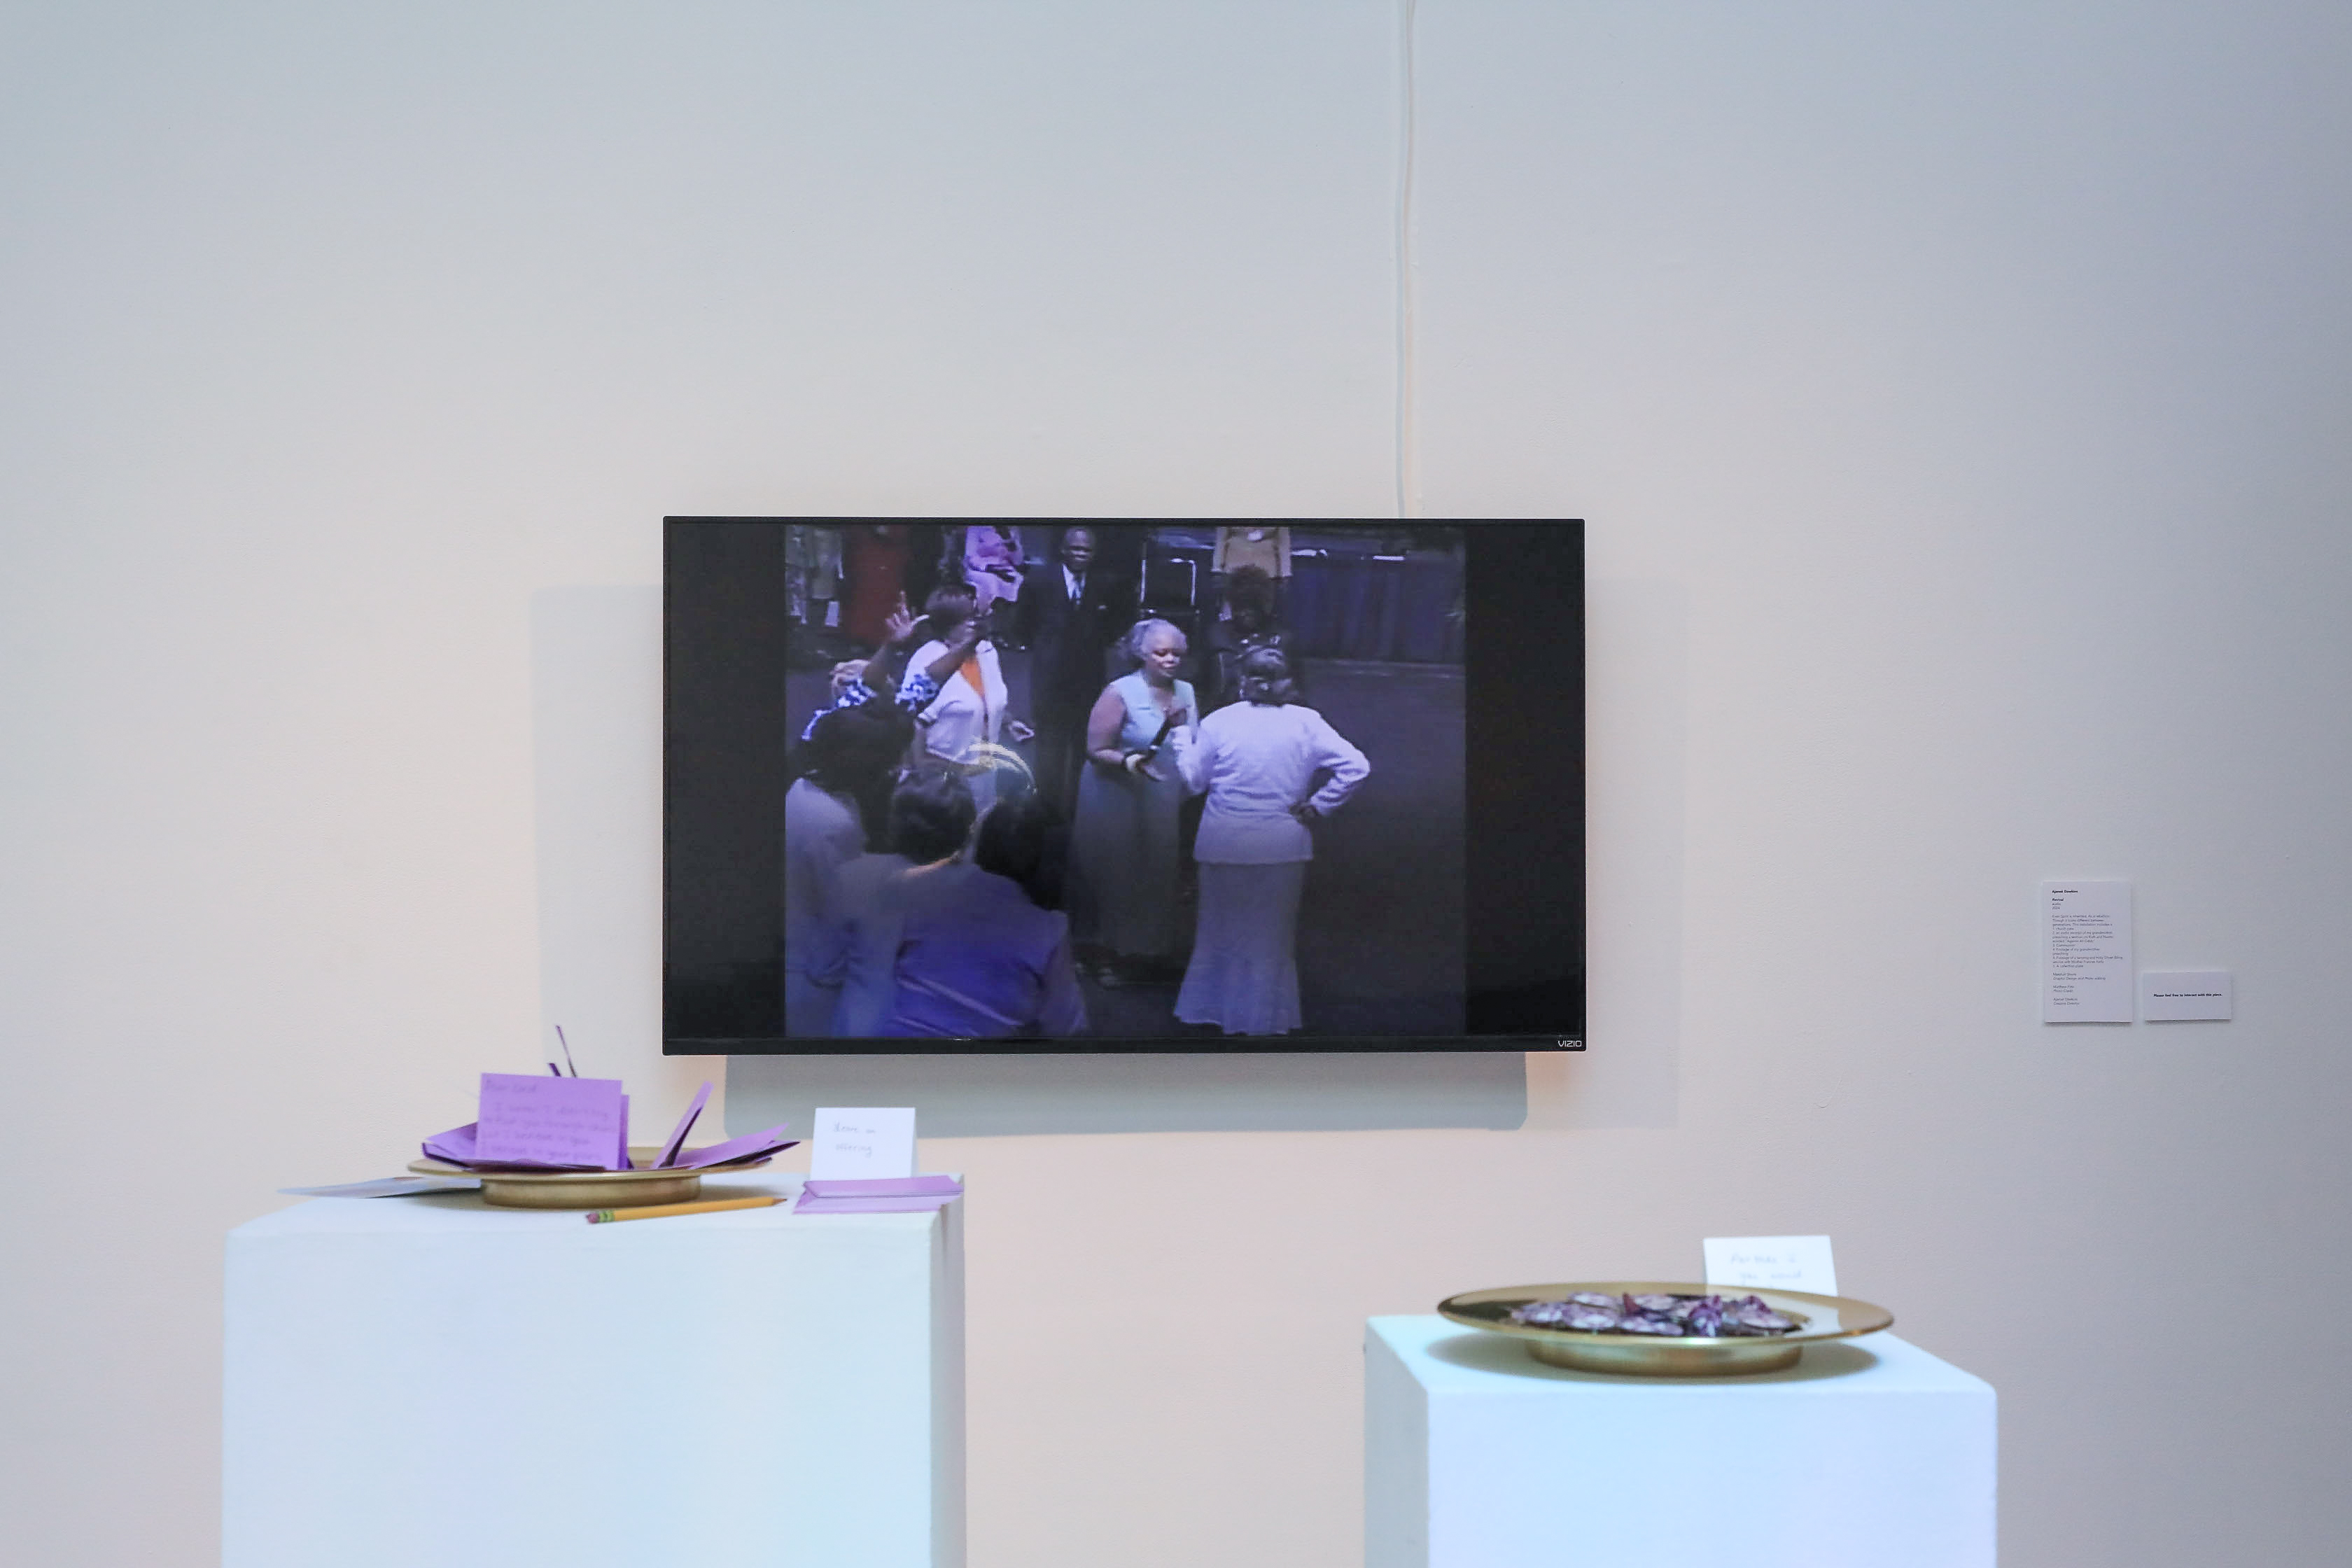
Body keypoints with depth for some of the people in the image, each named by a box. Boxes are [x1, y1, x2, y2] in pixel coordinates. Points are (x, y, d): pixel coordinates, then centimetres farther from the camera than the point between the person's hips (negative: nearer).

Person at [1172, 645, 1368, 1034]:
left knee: (1222, 928, 17)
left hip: (1225, 842, 0)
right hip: (1283, 846, 0)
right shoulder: (1305, 723, -8)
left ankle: (1217, 1010, 26)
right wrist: (1318, 806, -4)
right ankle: (1268, 1019, 24)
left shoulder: (1220, 722, -9)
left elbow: (1194, 778, 1)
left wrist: (1182, 741, 17)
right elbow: (1356, 766, -13)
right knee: (1273, 933, 15)